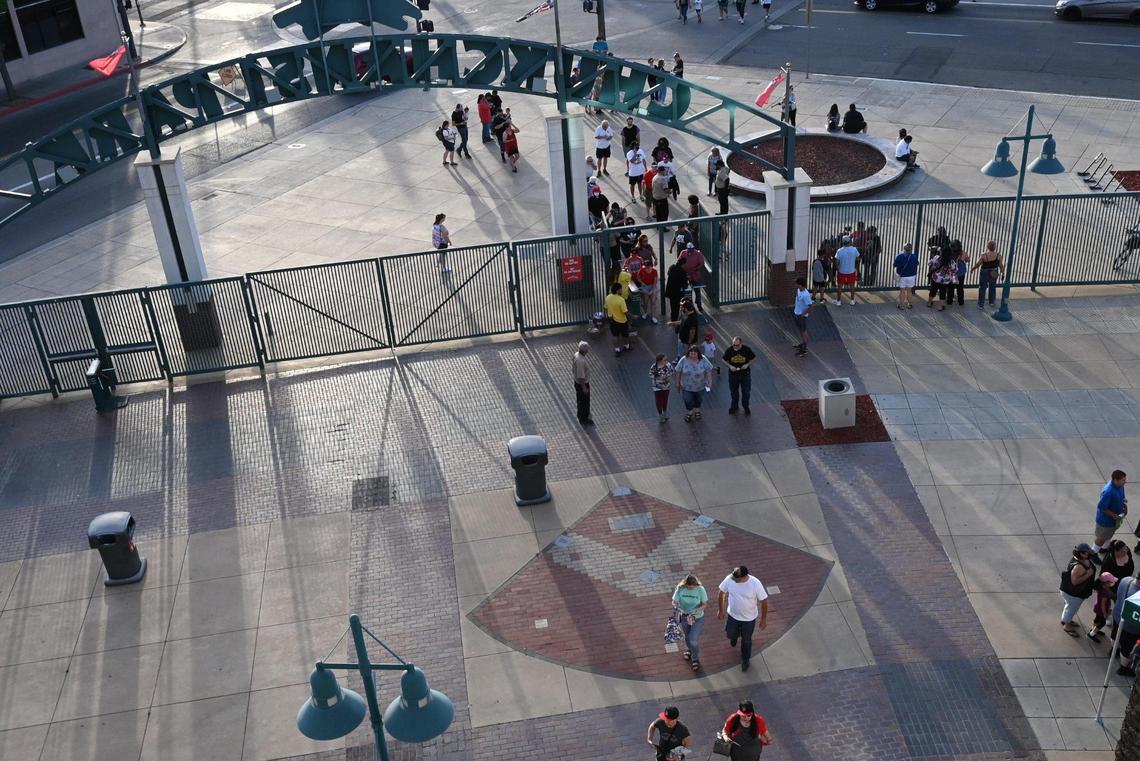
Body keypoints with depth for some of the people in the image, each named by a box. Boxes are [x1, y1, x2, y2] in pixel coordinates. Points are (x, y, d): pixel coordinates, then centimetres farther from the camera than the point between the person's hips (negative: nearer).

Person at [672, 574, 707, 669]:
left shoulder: (700, 589, -21)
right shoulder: (680, 589, -18)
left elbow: (705, 604, -12)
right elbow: (674, 602, -10)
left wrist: (699, 609, -32)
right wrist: (678, 607, -32)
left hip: (697, 618, -3)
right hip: (685, 617, 3)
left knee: (694, 639, -5)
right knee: (687, 637, 23)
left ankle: (695, 659, 19)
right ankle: (691, 650, 54)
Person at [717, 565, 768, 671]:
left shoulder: (755, 584, -32)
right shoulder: (729, 579, -25)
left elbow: (764, 601, -17)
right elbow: (721, 593, -7)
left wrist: (763, 619, -8)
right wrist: (720, 610, 2)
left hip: (749, 618, -2)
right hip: (732, 615, 2)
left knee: (746, 640, 18)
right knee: (730, 635, 23)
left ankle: (745, 660, 46)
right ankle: (735, 635, 61)